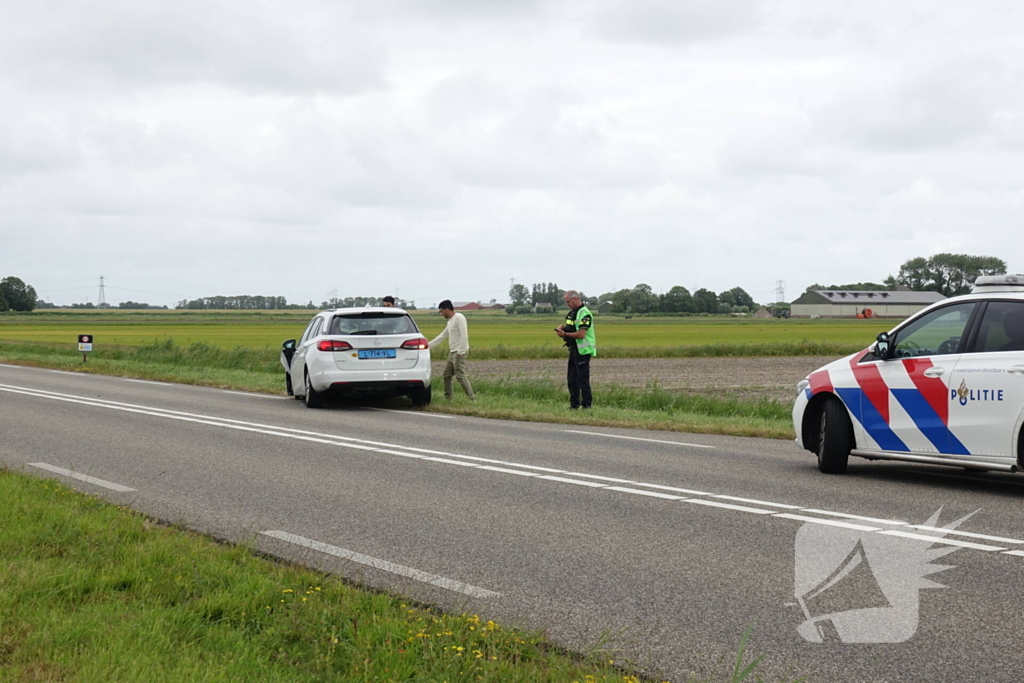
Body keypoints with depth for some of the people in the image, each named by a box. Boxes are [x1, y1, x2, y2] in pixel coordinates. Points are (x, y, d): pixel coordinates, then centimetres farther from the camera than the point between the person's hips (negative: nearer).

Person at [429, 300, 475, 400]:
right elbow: (442, 336, 26)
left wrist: (460, 352, -24)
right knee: (447, 375, 12)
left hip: (459, 352, -10)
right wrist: (428, 345, 26)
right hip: (452, 352, 10)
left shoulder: (459, 318, -11)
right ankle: (447, 398, 21)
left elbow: (464, 335, -20)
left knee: (460, 376, -15)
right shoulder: (450, 321, 19)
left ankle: (472, 398, -16)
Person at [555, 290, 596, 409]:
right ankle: (574, 404, 21)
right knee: (572, 379, 14)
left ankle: (587, 405, -5)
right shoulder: (572, 313, 14)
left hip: (583, 351, -10)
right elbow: (568, 326, 25)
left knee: (583, 379, -8)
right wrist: (561, 328, 2)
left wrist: (565, 334, -15)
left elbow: (581, 334, -24)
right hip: (574, 350, 10)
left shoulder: (584, 314, -16)